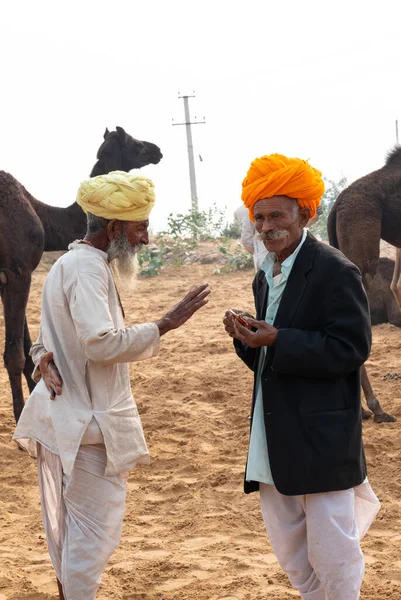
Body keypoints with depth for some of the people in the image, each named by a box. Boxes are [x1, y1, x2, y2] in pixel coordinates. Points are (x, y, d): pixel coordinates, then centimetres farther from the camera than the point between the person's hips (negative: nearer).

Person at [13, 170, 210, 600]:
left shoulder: (68, 264, 15)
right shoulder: (88, 267, -17)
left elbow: (45, 342, 18)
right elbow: (102, 342, -29)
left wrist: (47, 361, -3)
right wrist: (165, 325, -22)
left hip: (62, 417, 10)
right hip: (90, 423, -10)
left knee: (67, 528, 19)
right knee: (95, 530, -3)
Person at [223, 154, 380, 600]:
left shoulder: (334, 272, -12)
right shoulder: (265, 277, 13)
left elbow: (351, 349, -18)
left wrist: (278, 341, -23)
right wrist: (247, 338, -5)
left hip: (321, 438, -8)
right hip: (274, 440, 8)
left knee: (331, 555, 0)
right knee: (291, 555, 15)